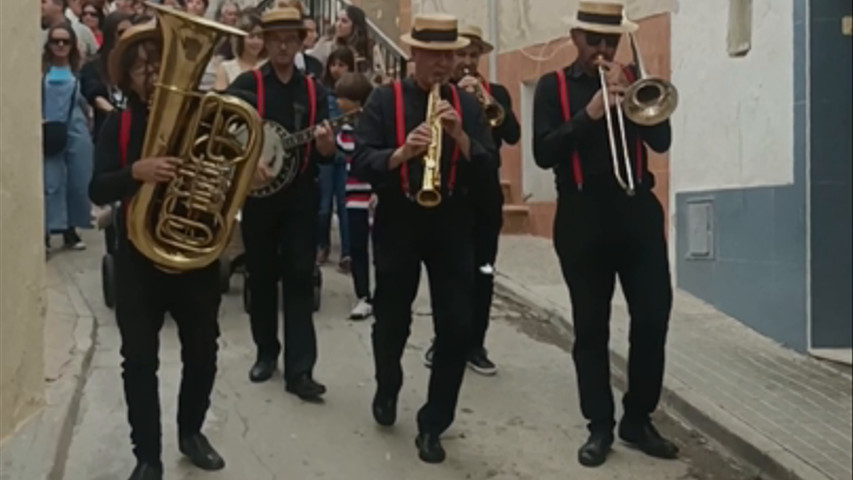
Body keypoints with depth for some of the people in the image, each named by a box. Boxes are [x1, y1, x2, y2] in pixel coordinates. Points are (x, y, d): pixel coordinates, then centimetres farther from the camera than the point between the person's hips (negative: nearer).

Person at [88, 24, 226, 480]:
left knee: (202, 354, 12)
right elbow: (98, 190, -12)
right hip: (139, 259, -1)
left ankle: (191, 431, 36)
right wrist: (136, 171, -30)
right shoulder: (120, 124, -2)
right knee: (139, 361, 2)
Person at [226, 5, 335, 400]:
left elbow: (325, 156, 3)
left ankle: (300, 369, -3)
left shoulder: (313, 90, 6)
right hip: (258, 193, -1)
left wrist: (325, 143, -19)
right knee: (261, 276, 9)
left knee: (300, 278, -3)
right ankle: (266, 352, 27)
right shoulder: (247, 84, -1)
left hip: (301, 196, 1)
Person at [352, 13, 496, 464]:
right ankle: (388, 389, 43)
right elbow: (361, 163, -11)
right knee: (392, 320, 13)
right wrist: (402, 152, -29)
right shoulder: (384, 99, -3)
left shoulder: (466, 103, 4)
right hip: (397, 223, -1)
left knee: (457, 328, -2)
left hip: (452, 224, 2)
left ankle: (432, 423, 14)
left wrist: (460, 136, -19)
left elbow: (489, 165, -2)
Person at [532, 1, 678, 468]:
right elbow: (544, 153, -8)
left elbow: (661, 140, 0)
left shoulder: (633, 79, 12)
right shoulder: (553, 87, 4)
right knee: (590, 327, 3)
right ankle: (600, 426, 14)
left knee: (653, 318, 0)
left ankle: (638, 419, 16)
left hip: (637, 211, 2)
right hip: (583, 218, -2)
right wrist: (590, 114, -18)